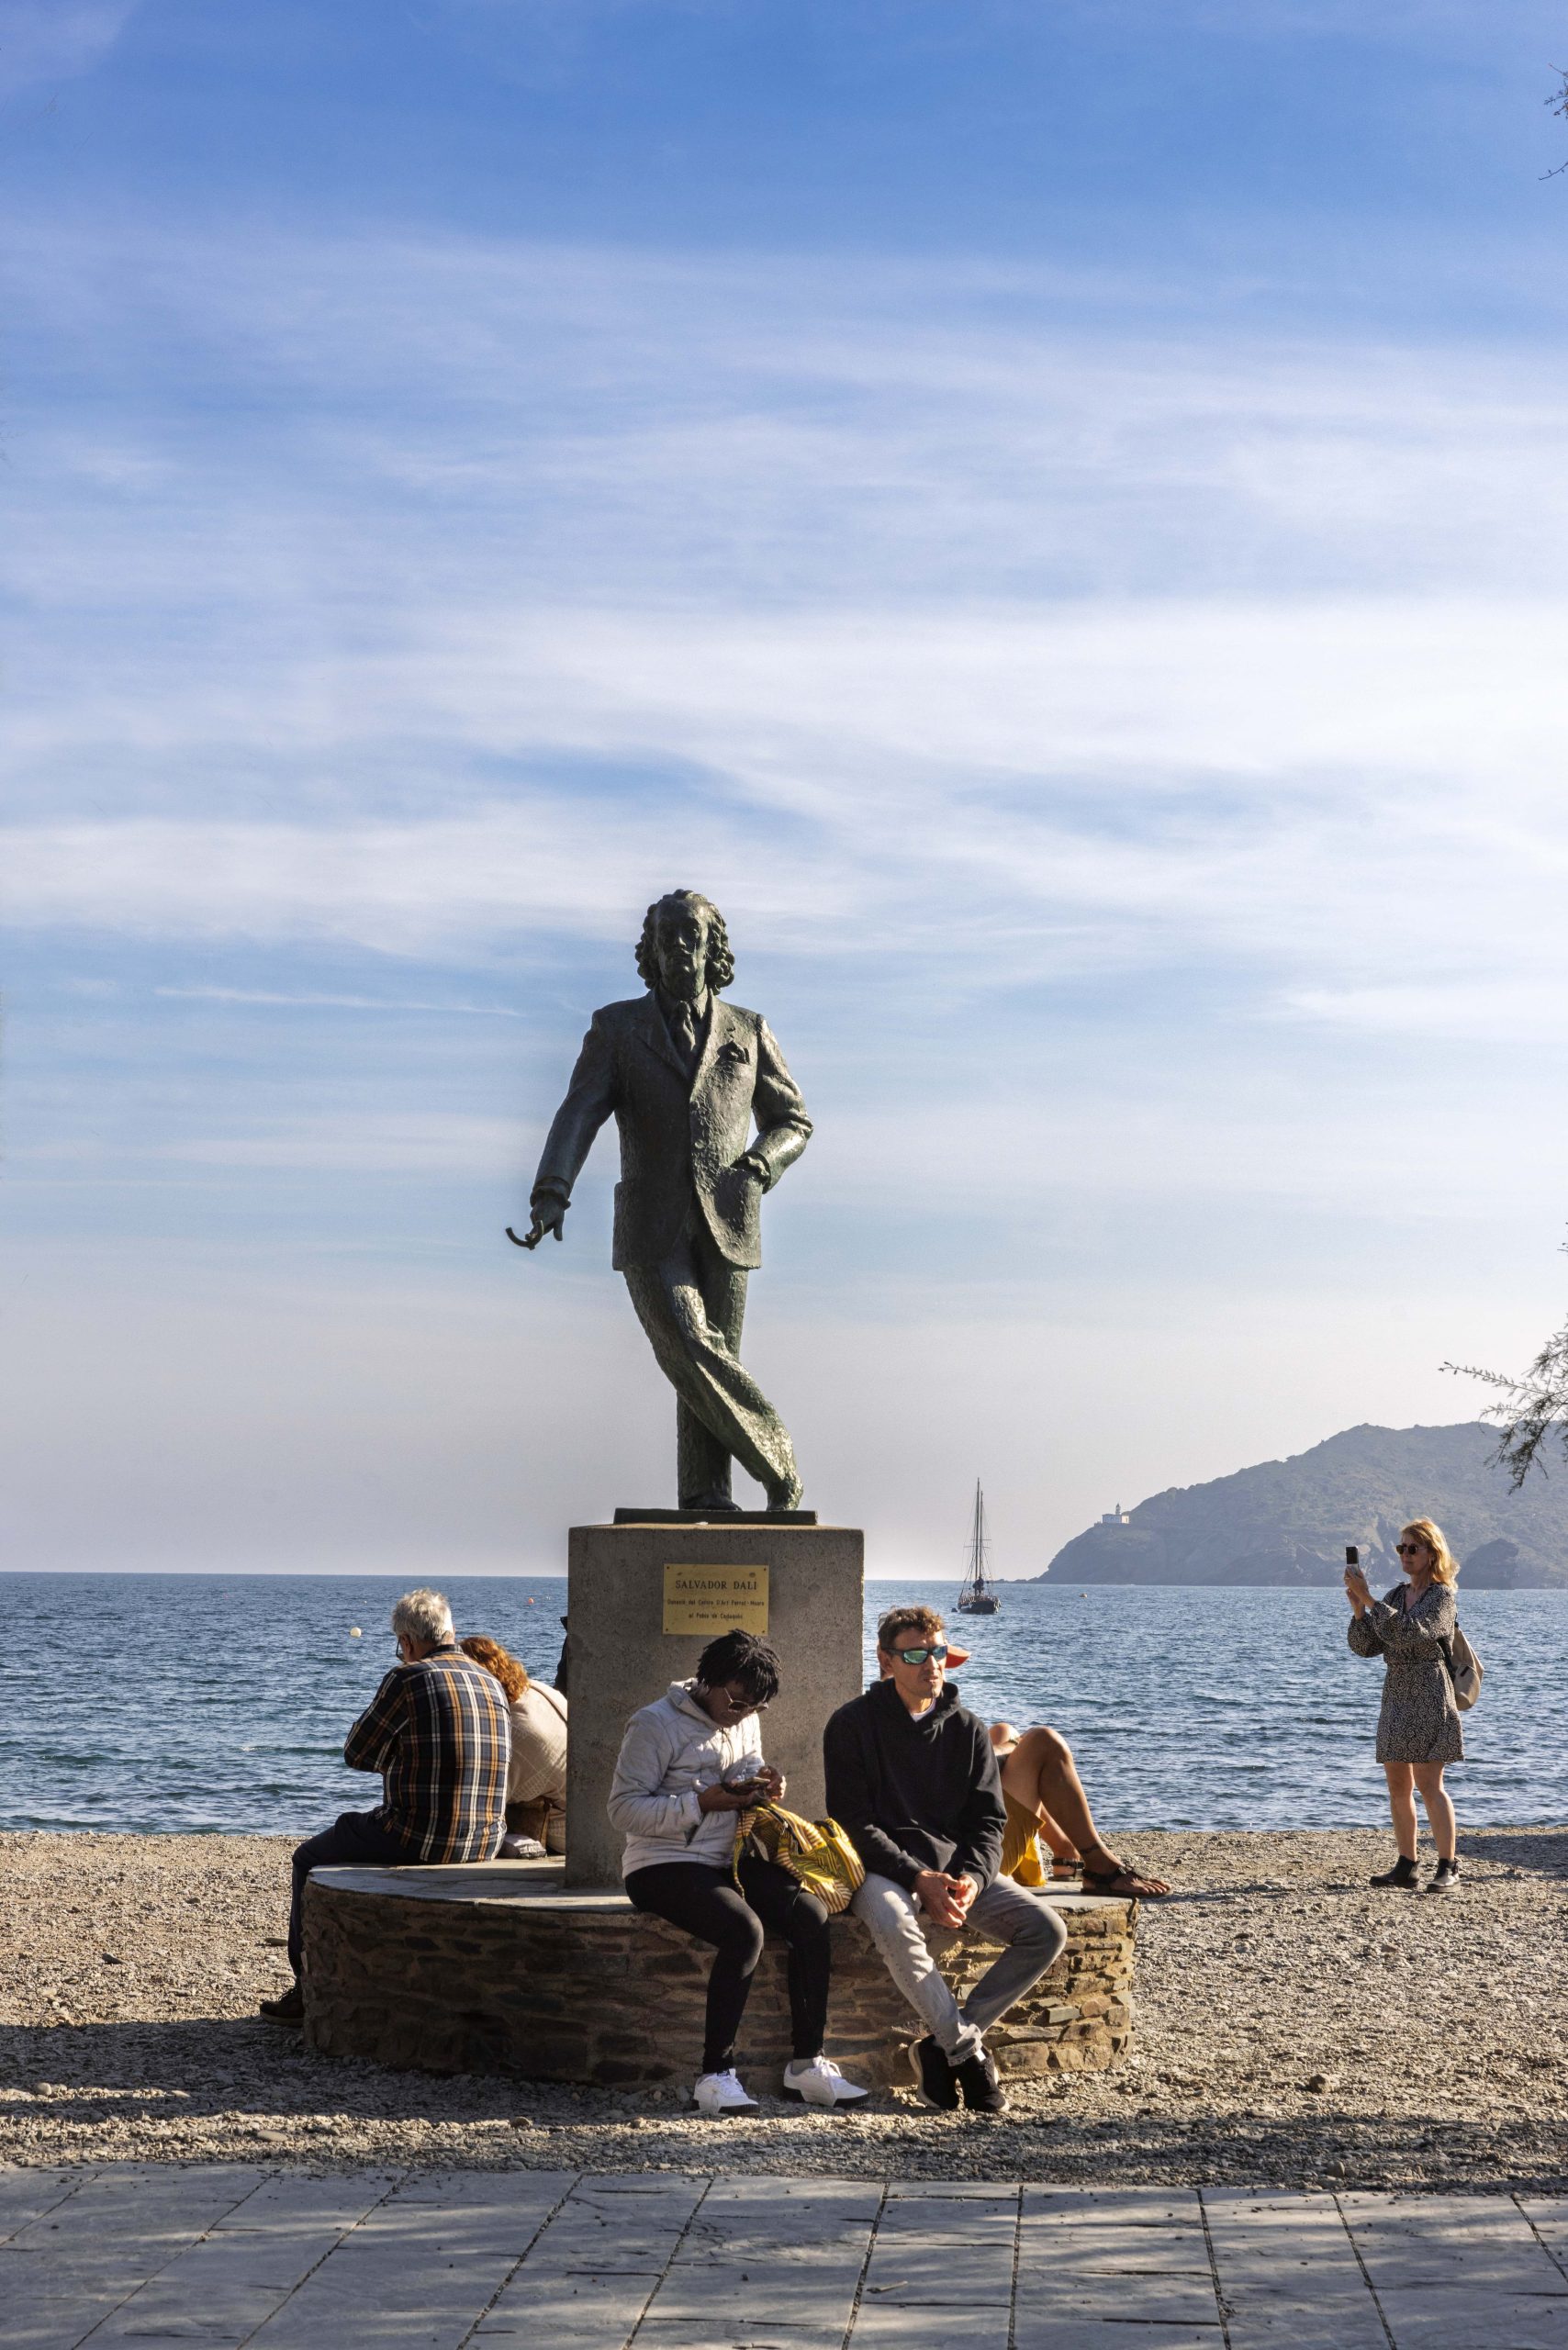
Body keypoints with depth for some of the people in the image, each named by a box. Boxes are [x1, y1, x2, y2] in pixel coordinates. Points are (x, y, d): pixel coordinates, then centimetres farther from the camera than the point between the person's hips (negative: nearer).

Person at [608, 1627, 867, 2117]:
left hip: (729, 1861, 7)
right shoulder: (655, 1725, -9)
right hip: (663, 1867, -7)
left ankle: (806, 2063, -15)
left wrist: (763, 1791, 1)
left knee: (810, 1914, -19)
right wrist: (702, 1803, -21)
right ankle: (715, 2073, -27)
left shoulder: (745, 1723, 14)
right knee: (745, 1929, -33)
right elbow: (624, 1810, -14)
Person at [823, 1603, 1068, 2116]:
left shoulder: (967, 1729, 10)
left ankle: (942, 2044, -16)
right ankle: (968, 2051, -26)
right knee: (891, 1923, -40)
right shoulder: (854, 1725, -2)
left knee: (1047, 1931, -18)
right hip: (884, 1868, -4)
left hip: (958, 1867, 5)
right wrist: (918, 1879, -21)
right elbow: (853, 1823, -8)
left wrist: (972, 1878, -15)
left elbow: (989, 1820, 7)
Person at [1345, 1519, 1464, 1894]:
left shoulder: (1442, 1596, -6)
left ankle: (1448, 1868, -10)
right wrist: (1358, 1610, -7)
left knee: (1429, 1784, -12)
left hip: (1430, 1697, -7)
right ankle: (1406, 1867, 11)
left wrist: (1370, 1600, -24)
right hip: (1396, 1697, 7)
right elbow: (1365, 1646, 10)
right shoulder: (1397, 1596, 15)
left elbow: (1410, 1633, -22)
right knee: (1398, 1785, 7)